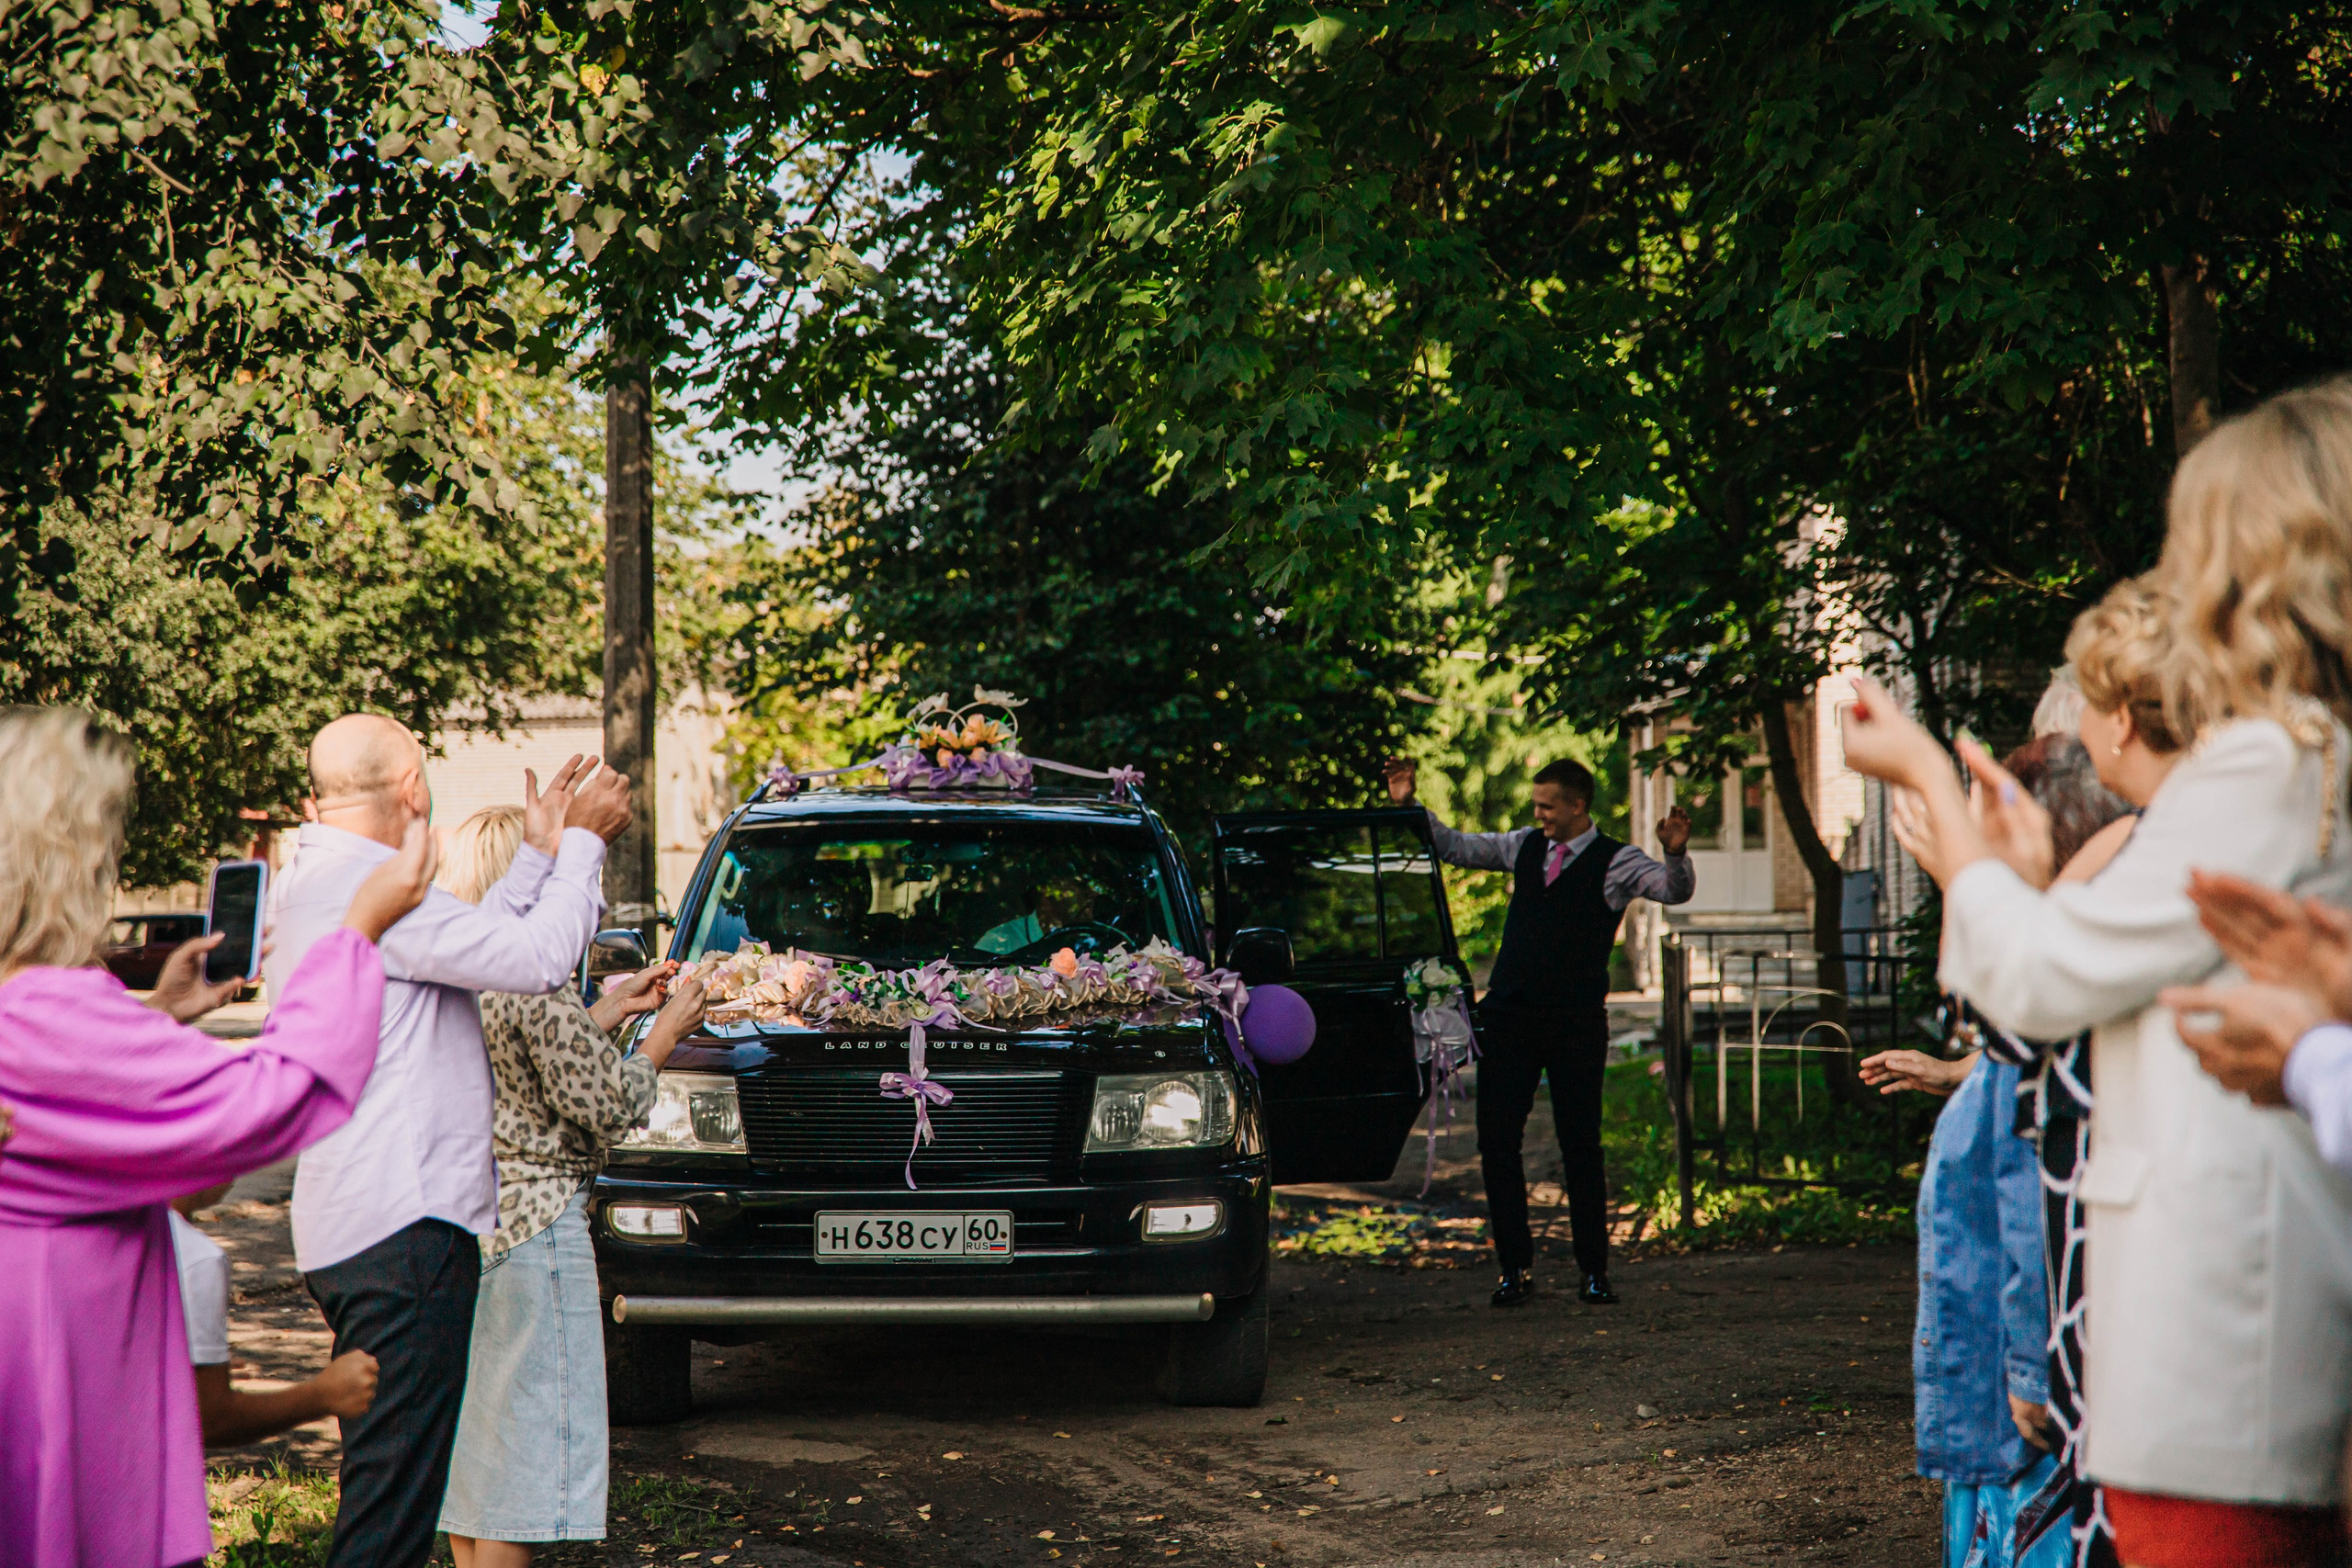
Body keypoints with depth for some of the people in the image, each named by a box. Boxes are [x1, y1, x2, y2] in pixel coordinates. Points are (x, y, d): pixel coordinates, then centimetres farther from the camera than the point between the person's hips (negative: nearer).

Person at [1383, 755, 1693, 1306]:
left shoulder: (1614, 862, -3)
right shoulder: (1526, 846, 11)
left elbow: (1674, 889, -17)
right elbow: (1457, 849, 21)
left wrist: (1676, 853, -37)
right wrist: (1408, 808, 13)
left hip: (1577, 1022, -4)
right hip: (1510, 1014, 4)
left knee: (1581, 1146, 1)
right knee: (1497, 1141, 1)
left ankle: (1593, 1271, 10)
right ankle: (1516, 1268, 9)